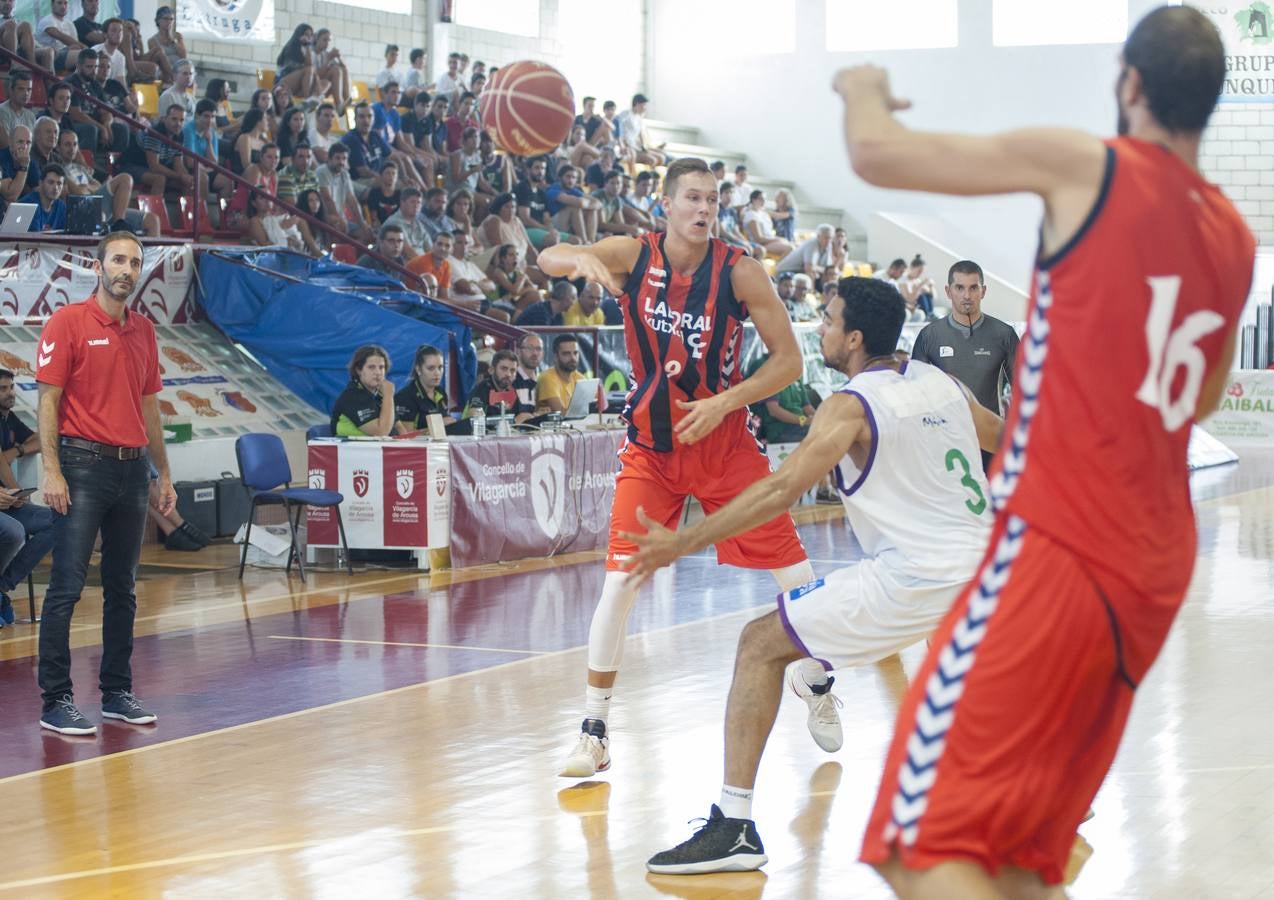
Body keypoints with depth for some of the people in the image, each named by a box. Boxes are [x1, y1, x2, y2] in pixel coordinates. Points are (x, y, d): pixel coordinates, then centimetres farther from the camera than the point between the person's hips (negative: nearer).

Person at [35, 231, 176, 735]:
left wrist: (164, 474, 17)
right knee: (66, 586, -6)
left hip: (132, 467, 6)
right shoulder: (68, 322, -4)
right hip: (85, 464, -6)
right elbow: (48, 400, -8)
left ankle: (117, 693, 17)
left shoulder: (144, 331, 13)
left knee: (122, 588, 10)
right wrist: (51, 470, -16)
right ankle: (56, 701, -2)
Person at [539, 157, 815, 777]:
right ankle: (594, 731, -1)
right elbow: (547, 260, -22)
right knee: (620, 580, -11)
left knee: (795, 573, 1)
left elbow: (788, 360, -10)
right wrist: (580, 259, -45)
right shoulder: (633, 256, -9)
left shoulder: (739, 271, -13)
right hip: (650, 444, 0)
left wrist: (724, 402, -22)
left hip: (724, 440, 0)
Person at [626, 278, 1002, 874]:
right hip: (982, 566, 7)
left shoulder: (851, 406, -7)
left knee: (761, 645, -1)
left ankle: (734, 827, -10)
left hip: (912, 579, -7)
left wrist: (683, 543, -17)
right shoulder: (941, 383, 13)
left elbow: (782, 490, -17)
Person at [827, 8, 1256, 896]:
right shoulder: (1235, 240, 14)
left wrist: (864, 89, 16)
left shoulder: (1087, 167, -6)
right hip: (1152, 582, 8)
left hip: (1055, 555, -8)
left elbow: (879, 154, -6)